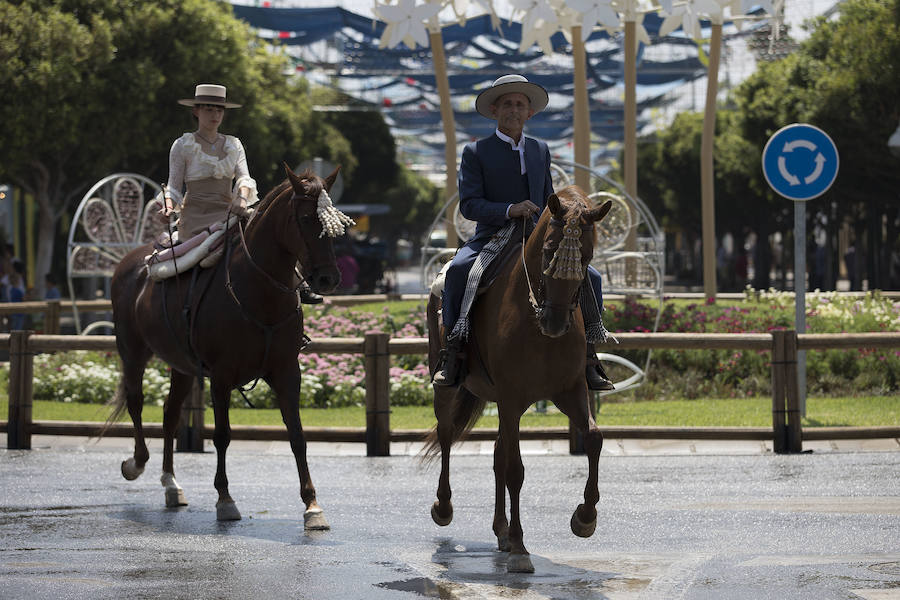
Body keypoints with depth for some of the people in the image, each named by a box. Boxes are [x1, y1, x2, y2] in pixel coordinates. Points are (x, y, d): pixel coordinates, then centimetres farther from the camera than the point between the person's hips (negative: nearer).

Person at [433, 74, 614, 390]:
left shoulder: (540, 150, 16)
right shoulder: (476, 152, 2)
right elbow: (469, 204, -8)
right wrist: (509, 210, -24)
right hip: (490, 239, -4)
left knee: (590, 277, -14)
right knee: (457, 270, -35)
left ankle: (587, 356, -7)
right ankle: (452, 349, -26)